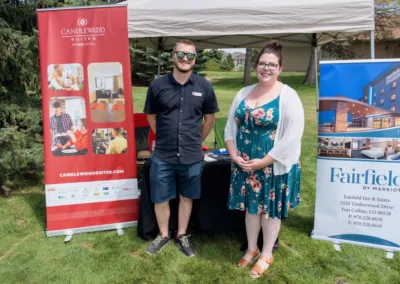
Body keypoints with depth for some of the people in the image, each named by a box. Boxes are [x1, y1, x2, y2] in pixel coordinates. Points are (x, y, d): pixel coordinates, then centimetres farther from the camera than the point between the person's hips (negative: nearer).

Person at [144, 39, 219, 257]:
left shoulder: (204, 86, -3)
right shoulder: (157, 85, -5)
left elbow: (210, 119, 8)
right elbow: (151, 117, 8)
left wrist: (196, 142, 10)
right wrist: (165, 138, 10)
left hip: (192, 157, 1)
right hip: (162, 156, 0)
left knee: (186, 198, 15)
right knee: (160, 199, 12)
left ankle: (182, 235, 36)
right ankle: (163, 235, 35)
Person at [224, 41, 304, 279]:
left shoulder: (288, 96, -12)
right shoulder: (244, 93, 5)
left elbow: (292, 137, -18)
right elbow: (231, 126, 9)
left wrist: (263, 161, -18)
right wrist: (234, 154, -5)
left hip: (274, 166, -4)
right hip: (245, 165, 5)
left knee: (271, 209, 10)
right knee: (251, 206, 17)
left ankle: (267, 254, 29)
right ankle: (252, 249, 36)